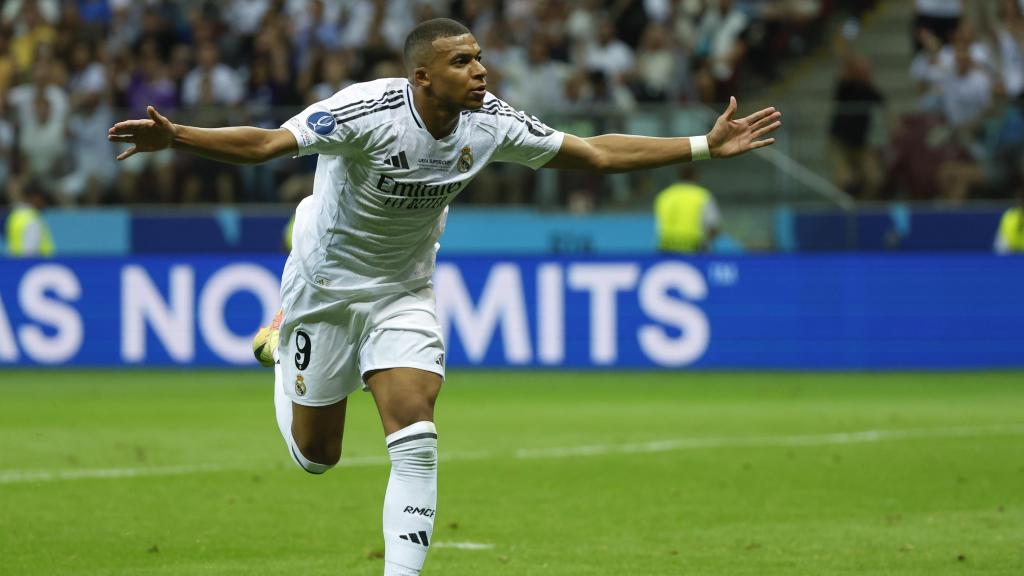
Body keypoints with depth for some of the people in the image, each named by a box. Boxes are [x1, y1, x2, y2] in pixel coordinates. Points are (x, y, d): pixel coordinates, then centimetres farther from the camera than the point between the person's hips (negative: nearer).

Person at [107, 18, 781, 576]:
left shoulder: (492, 123, -14)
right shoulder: (369, 110, -30)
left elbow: (595, 153, -3)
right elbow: (265, 143, -37)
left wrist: (706, 146, -7)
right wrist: (175, 137, -53)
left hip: (404, 292, 3)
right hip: (327, 286, -3)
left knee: (416, 438, -16)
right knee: (316, 455, 10)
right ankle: (280, 356, 44)